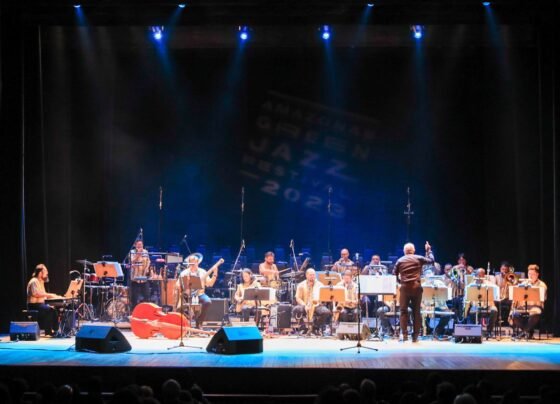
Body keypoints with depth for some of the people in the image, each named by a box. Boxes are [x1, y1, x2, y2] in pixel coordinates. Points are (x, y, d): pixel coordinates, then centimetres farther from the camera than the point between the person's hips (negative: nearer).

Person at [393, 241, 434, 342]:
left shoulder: (400, 261, 5)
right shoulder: (419, 259, 3)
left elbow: (395, 275, 6)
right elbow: (431, 260, 15)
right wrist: (428, 250, 28)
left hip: (405, 287, 0)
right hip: (416, 286, 0)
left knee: (403, 311, 4)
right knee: (416, 311, 6)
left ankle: (405, 335, -3)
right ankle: (415, 336, 5)